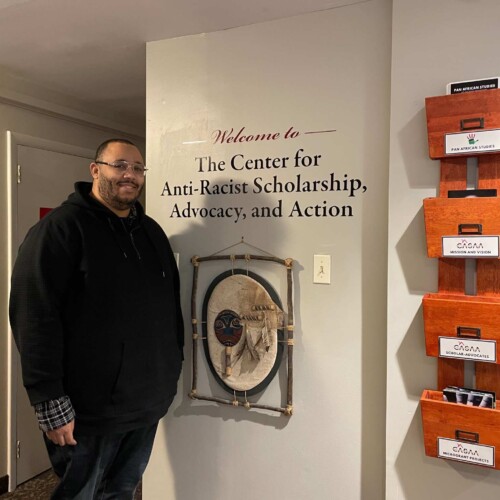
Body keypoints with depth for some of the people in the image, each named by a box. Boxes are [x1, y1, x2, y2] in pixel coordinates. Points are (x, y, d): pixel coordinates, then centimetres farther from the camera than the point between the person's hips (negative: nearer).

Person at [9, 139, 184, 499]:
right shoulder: (61, 227, -11)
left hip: (149, 402, 6)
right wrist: (51, 403, -20)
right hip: (90, 409, -6)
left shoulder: (152, 231, 11)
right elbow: (35, 318, -18)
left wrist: (174, 367, 14)